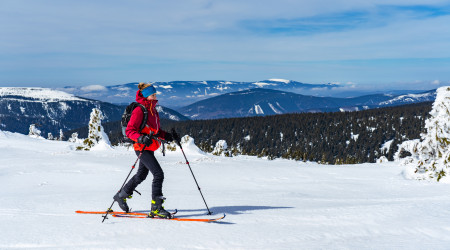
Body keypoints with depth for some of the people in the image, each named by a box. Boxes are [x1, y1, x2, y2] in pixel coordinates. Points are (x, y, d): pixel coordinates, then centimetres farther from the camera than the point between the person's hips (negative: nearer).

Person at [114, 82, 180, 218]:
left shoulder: (153, 111, 15)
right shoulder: (139, 110, -12)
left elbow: (157, 131, 21)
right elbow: (129, 130, -16)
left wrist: (169, 136, 6)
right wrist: (141, 138, -32)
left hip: (150, 148, 10)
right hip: (142, 147, -10)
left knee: (141, 175, 20)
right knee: (158, 174, -15)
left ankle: (121, 196, 39)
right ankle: (156, 208, -11)